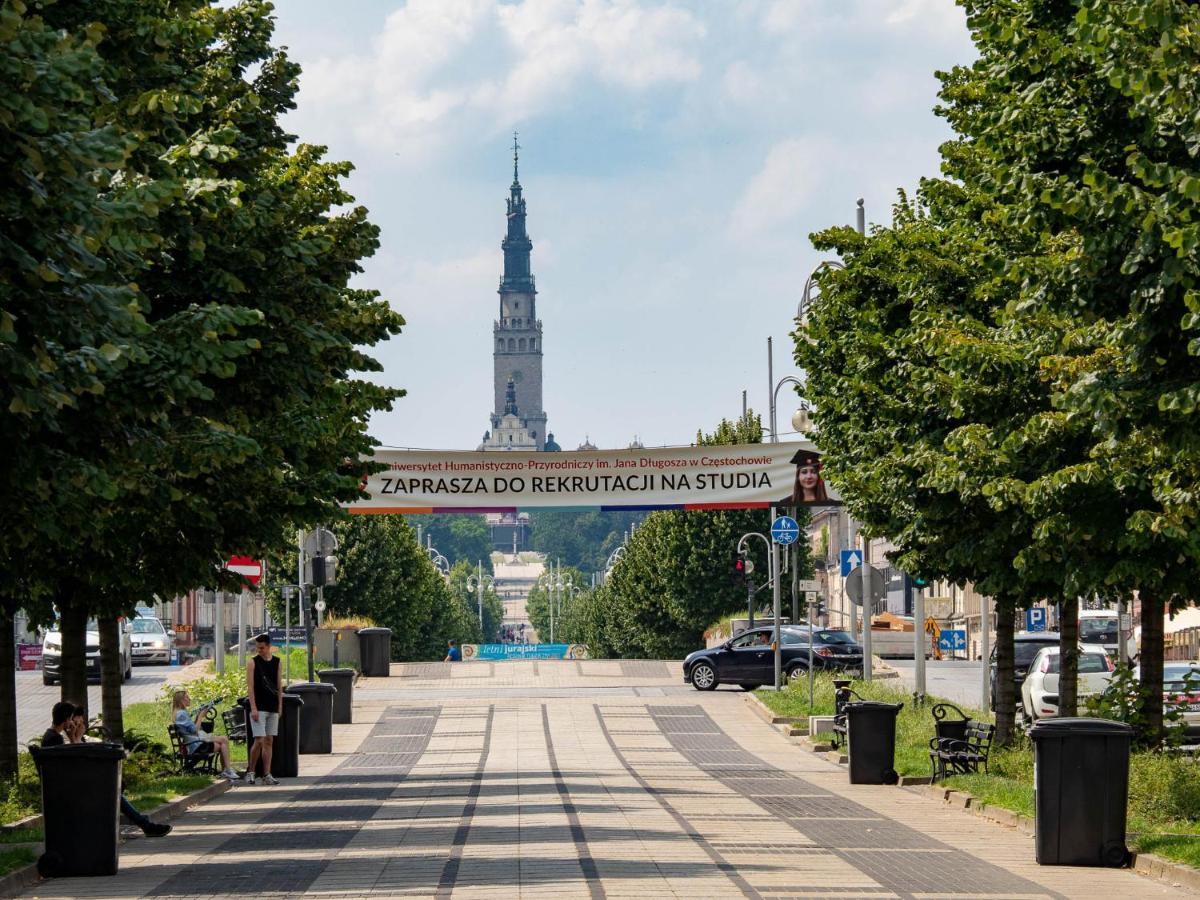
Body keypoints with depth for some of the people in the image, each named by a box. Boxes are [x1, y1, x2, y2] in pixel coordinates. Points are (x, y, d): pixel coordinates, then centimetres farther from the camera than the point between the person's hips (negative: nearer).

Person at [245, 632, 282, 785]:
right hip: (259, 708, -5)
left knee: (269, 741, 5)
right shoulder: (253, 662, -4)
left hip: (273, 708, 5)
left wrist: (280, 706, 8)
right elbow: (250, 687, -8)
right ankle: (250, 771, 5)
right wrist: (253, 708, -15)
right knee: (259, 741, -10)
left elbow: (279, 685, 13)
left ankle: (267, 775, 6)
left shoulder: (276, 662, 9)